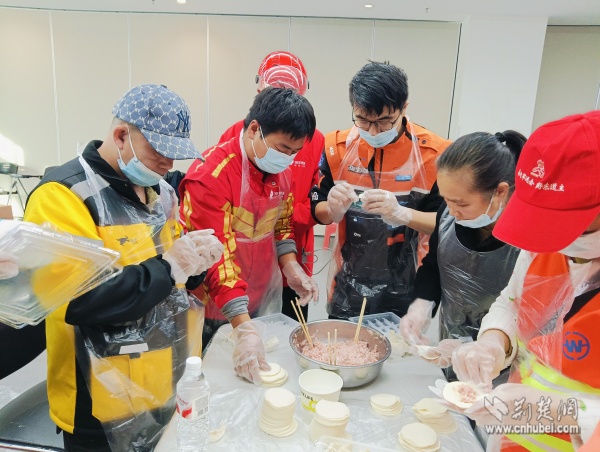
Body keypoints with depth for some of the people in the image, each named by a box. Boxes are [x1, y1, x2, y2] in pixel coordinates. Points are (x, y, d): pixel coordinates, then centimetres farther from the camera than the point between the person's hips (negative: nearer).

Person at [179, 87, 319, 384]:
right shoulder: (211, 174, -25)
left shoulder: (281, 169, -1)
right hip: (215, 309, -6)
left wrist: (291, 267, -3)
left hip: (263, 301, 6)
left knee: (263, 373, 21)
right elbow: (216, 256, -27)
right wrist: (243, 326, -30)